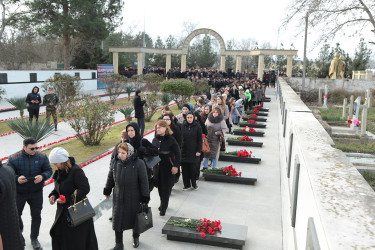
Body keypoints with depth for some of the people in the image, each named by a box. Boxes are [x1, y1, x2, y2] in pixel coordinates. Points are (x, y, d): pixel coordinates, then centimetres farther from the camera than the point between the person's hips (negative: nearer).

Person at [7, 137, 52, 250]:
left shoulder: (42, 157, -8)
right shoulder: (13, 158, -13)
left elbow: (48, 170, -2)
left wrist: (42, 176, -24)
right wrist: (17, 178, -29)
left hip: (36, 193, 1)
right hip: (19, 193, -1)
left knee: (36, 216, 11)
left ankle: (34, 238, 33)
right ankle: (19, 229, 48)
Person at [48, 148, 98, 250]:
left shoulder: (76, 171, -21)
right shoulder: (59, 171, 5)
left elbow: (85, 189, -25)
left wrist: (67, 199, -25)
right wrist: (53, 195, -2)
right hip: (63, 210, 8)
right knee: (58, 233, 14)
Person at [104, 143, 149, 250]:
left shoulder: (138, 164, -18)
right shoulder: (115, 162, -7)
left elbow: (144, 181, -12)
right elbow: (110, 177, 9)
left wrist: (145, 197, -10)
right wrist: (107, 191, 15)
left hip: (134, 198, -3)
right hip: (119, 197, 3)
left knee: (135, 218, 16)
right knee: (117, 220, 5)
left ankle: (135, 237, 43)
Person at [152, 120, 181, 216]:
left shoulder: (171, 140, -11)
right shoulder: (155, 140, 6)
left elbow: (177, 153, -9)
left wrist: (175, 166, -13)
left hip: (168, 168, -5)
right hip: (157, 167, 5)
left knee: (166, 187, 0)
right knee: (159, 186, 12)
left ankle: (163, 208, 11)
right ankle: (163, 204, 32)